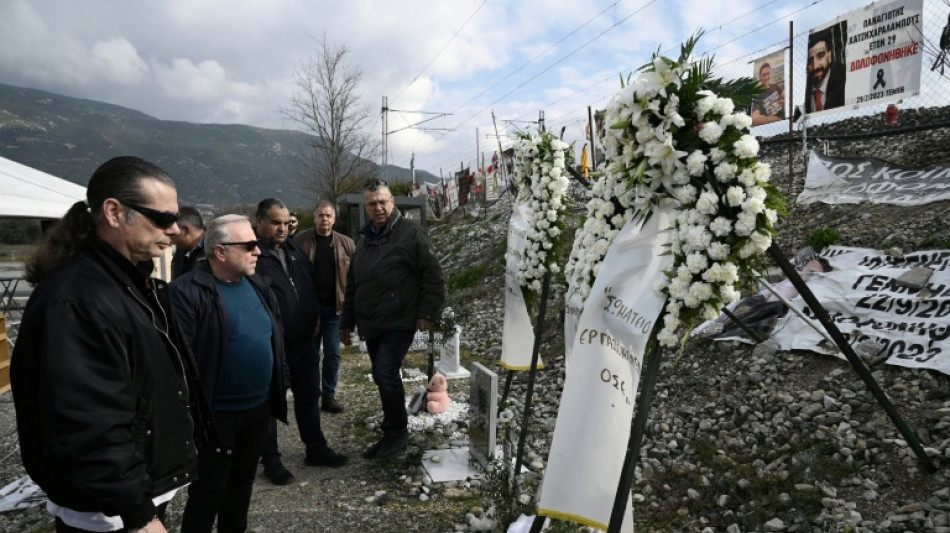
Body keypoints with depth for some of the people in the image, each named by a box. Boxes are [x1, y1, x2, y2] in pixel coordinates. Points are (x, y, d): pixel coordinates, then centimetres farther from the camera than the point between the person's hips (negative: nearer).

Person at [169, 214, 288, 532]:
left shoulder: (258, 286, 6)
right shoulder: (189, 291, -17)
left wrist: (276, 394, 12)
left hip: (258, 408, 7)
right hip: (216, 413, -7)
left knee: (242, 483, 22)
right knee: (208, 492, 6)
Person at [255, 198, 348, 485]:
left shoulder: (293, 248, 10)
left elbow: (311, 283, 21)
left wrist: (314, 316, 12)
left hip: (305, 341, 7)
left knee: (309, 396, 17)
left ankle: (316, 449, 31)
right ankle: (271, 461, 21)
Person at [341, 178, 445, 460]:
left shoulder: (411, 232, -8)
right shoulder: (366, 240, 16)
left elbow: (433, 276, -11)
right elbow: (352, 286, 22)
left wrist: (428, 313, -15)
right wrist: (347, 322, 22)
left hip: (399, 323, -8)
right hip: (371, 326, 8)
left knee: (385, 373, -16)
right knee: (383, 377, 13)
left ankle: (397, 432, 2)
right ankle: (392, 435, 25)